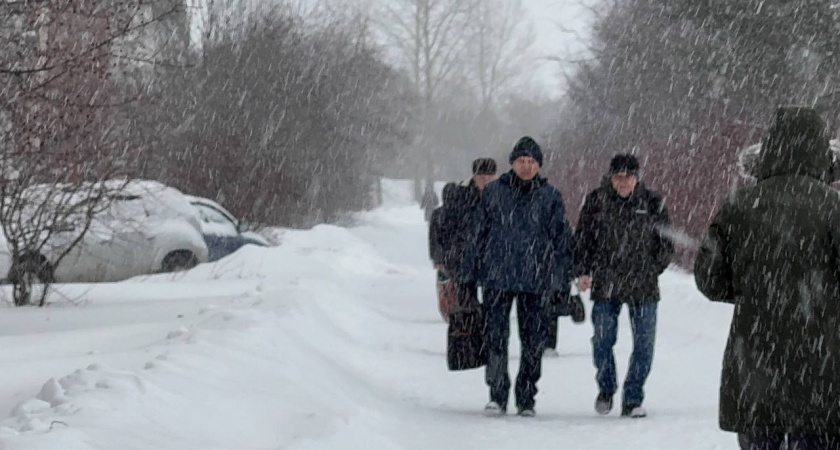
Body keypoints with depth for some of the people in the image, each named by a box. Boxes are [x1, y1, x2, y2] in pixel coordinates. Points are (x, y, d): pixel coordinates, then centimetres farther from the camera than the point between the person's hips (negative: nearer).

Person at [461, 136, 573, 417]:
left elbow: (561, 240, 8)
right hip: (497, 279, 0)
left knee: (533, 342, 3)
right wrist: (469, 277, 8)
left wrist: (563, 284, 4)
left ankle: (526, 399, 12)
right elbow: (478, 235, 10)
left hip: (536, 281, 0)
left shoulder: (550, 197, 5)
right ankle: (497, 395, 0)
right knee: (496, 337, -6)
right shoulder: (493, 193, 6)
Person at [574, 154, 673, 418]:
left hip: (643, 287, 0)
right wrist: (583, 272, -1)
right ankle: (606, 388, 24)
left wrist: (652, 271, 5)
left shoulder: (652, 203, 3)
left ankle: (633, 399, 11)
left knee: (644, 344, 0)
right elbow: (582, 239, 10)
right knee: (602, 342, -1)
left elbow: (666, 244, 12)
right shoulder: (596, 201, 3)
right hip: (605, 285, 0)